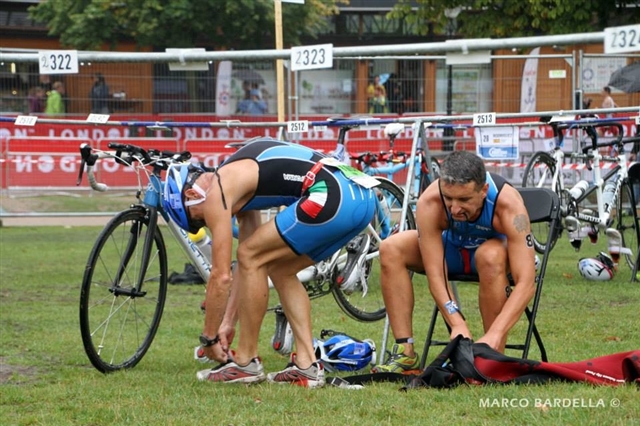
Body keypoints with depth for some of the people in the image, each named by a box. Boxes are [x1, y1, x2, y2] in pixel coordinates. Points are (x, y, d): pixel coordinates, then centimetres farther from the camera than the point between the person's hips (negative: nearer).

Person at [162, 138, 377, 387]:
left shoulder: (216, 193, 1)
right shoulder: (238, 182, 27)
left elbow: (221, 276, 1)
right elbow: (248, 265, 33)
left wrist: (209, 338, 11)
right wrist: (228, 322, 34)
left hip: (332, 197, -10)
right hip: (362, 196, 10)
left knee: (252, 258, 3)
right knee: (279, 269, 21)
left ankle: (246, 363, 9)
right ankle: (306, 365, 15)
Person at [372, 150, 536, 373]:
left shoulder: (508, 204, -37)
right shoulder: (429, 202, -33)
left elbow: (526, 283, -40)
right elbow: (435, 275, -31)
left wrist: (494, 334, -51)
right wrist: (457, 324, -44)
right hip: (453, 248, 3)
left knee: (491, 256, -38)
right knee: (391, 250, -22)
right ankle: (404, 351, -19)